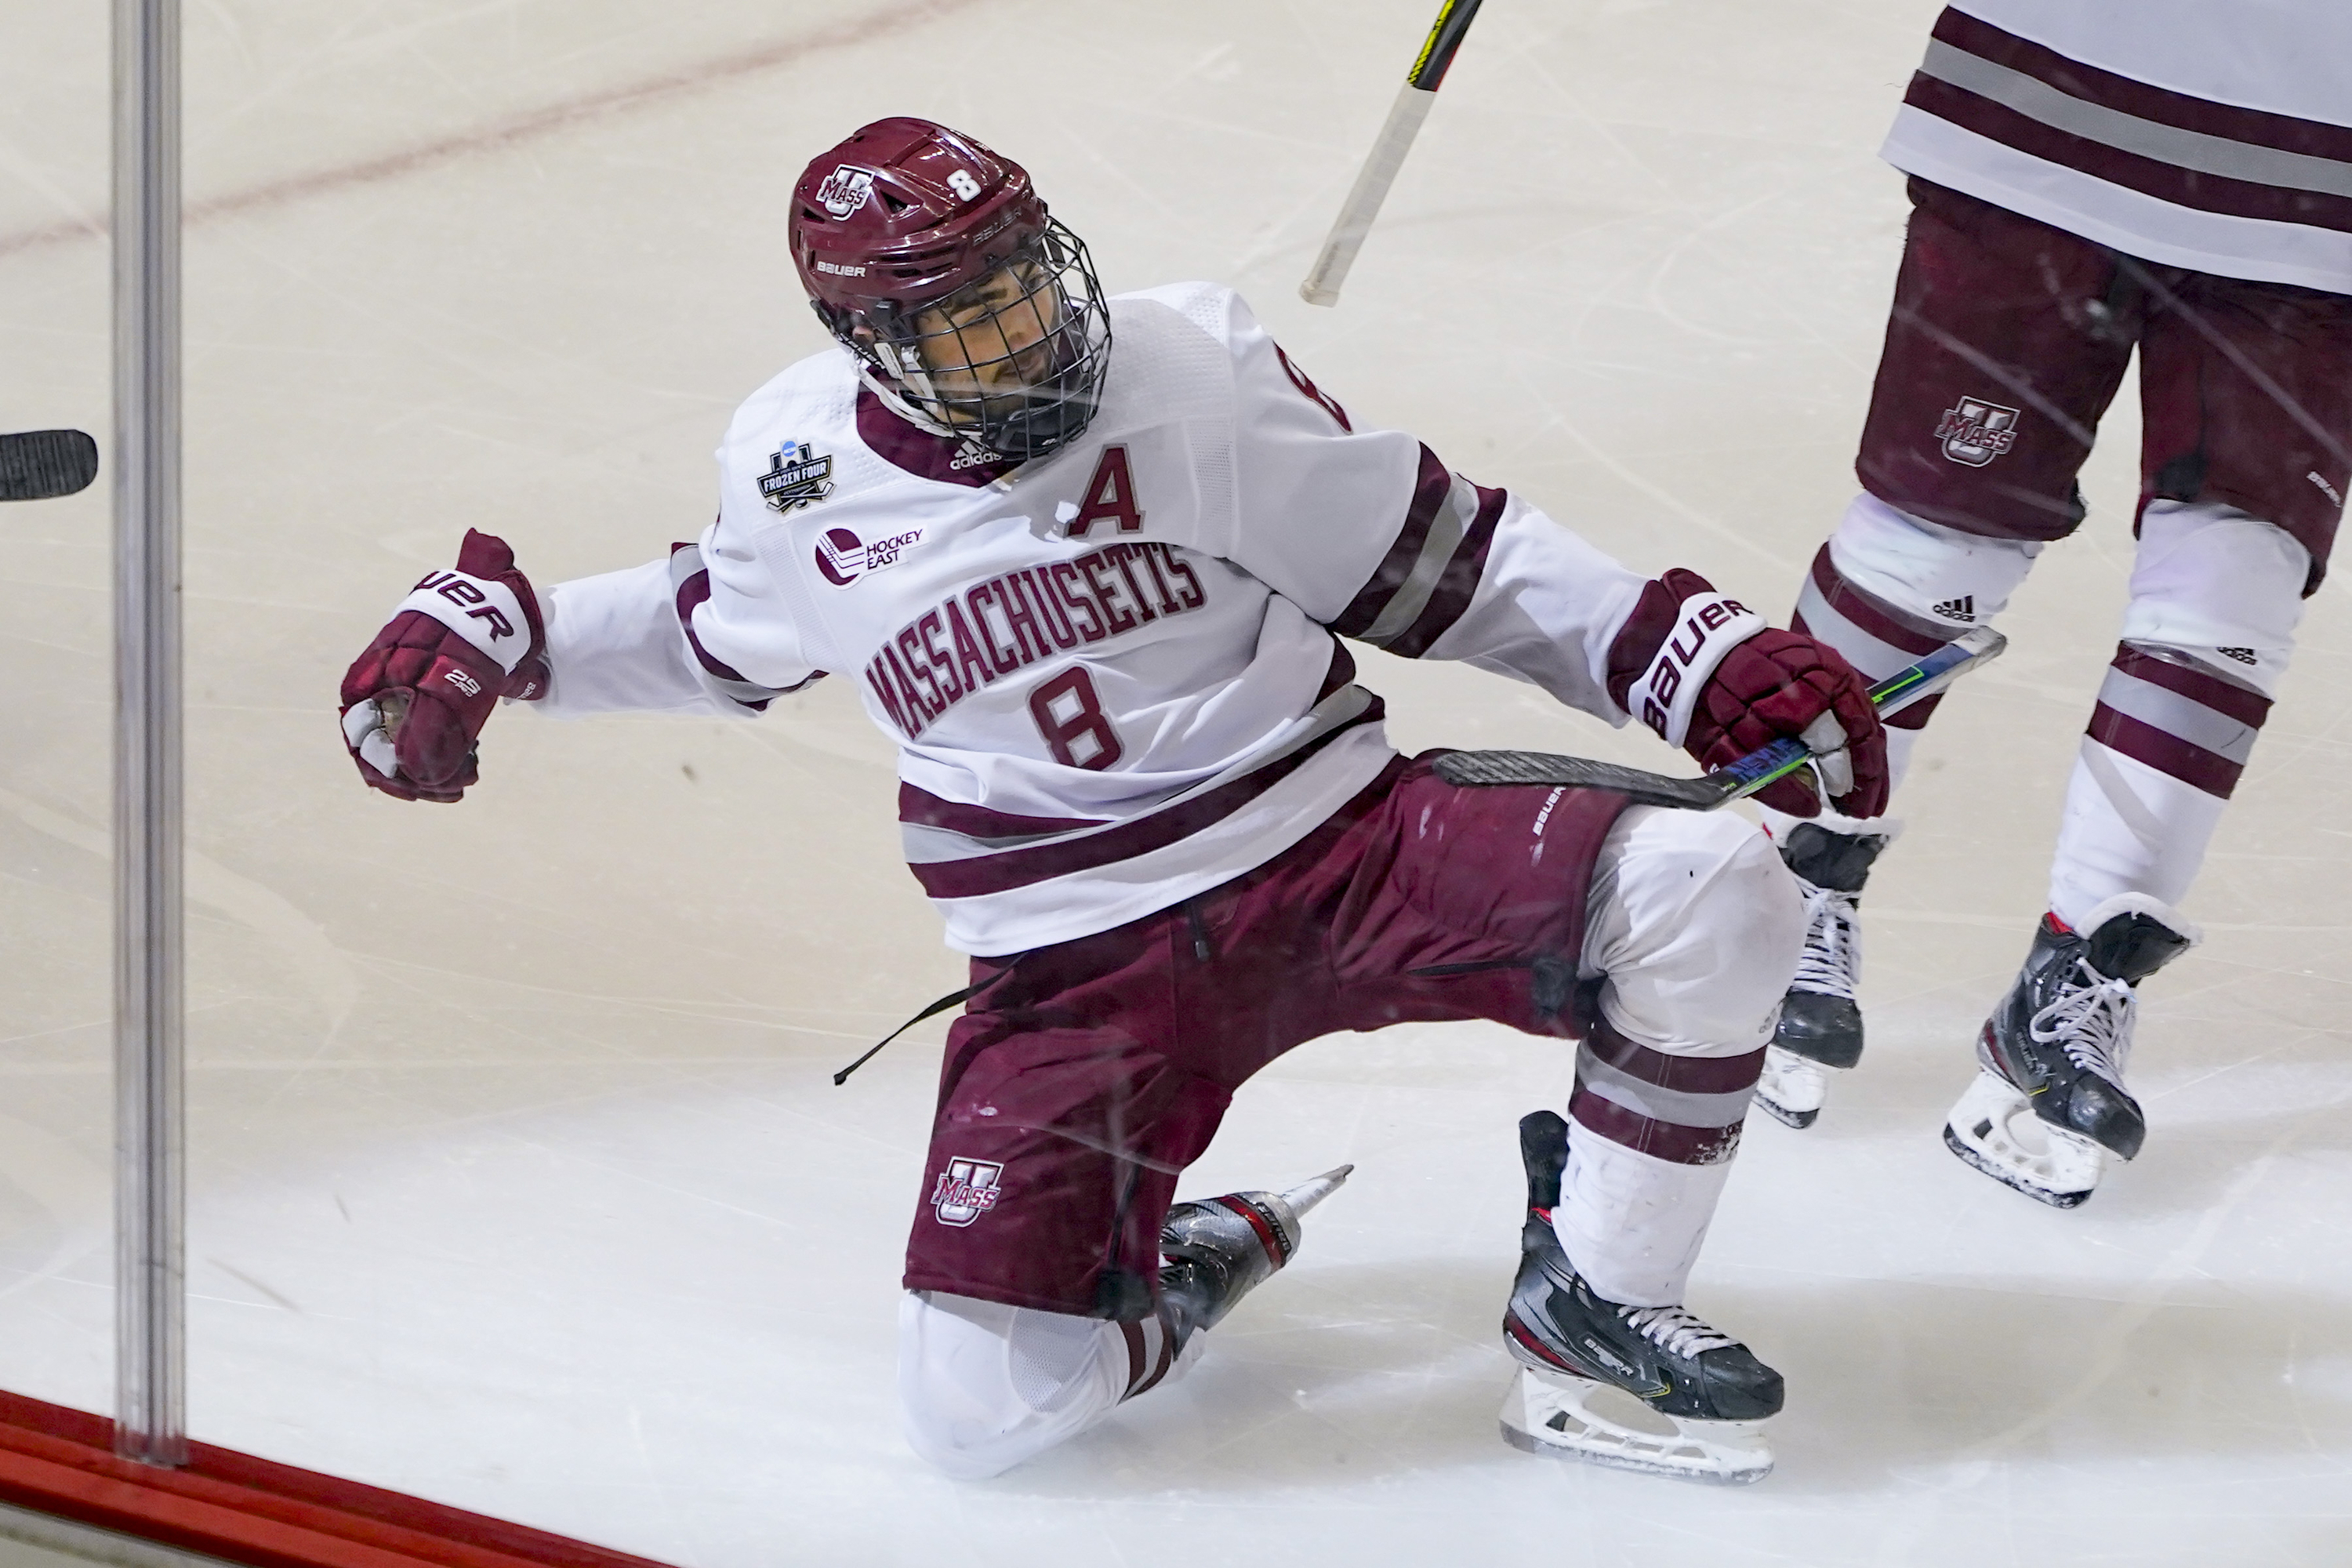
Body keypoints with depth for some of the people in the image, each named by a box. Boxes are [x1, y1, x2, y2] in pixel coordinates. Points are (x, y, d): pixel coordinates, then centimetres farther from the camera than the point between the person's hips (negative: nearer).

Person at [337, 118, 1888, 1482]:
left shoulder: (1191, 373, -6)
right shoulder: (799, 463, 0)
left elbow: (1439, 559, 1)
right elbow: (723, 624, 23)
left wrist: (1710, 660, -6)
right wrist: (486, 632, 12)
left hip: (1341, 844, 0)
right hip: (1077, 964, 0)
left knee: (1706, 892, -24)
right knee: (982, 1404, -17)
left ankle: (1594, 1297, -2)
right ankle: (1180, 1270, 19)